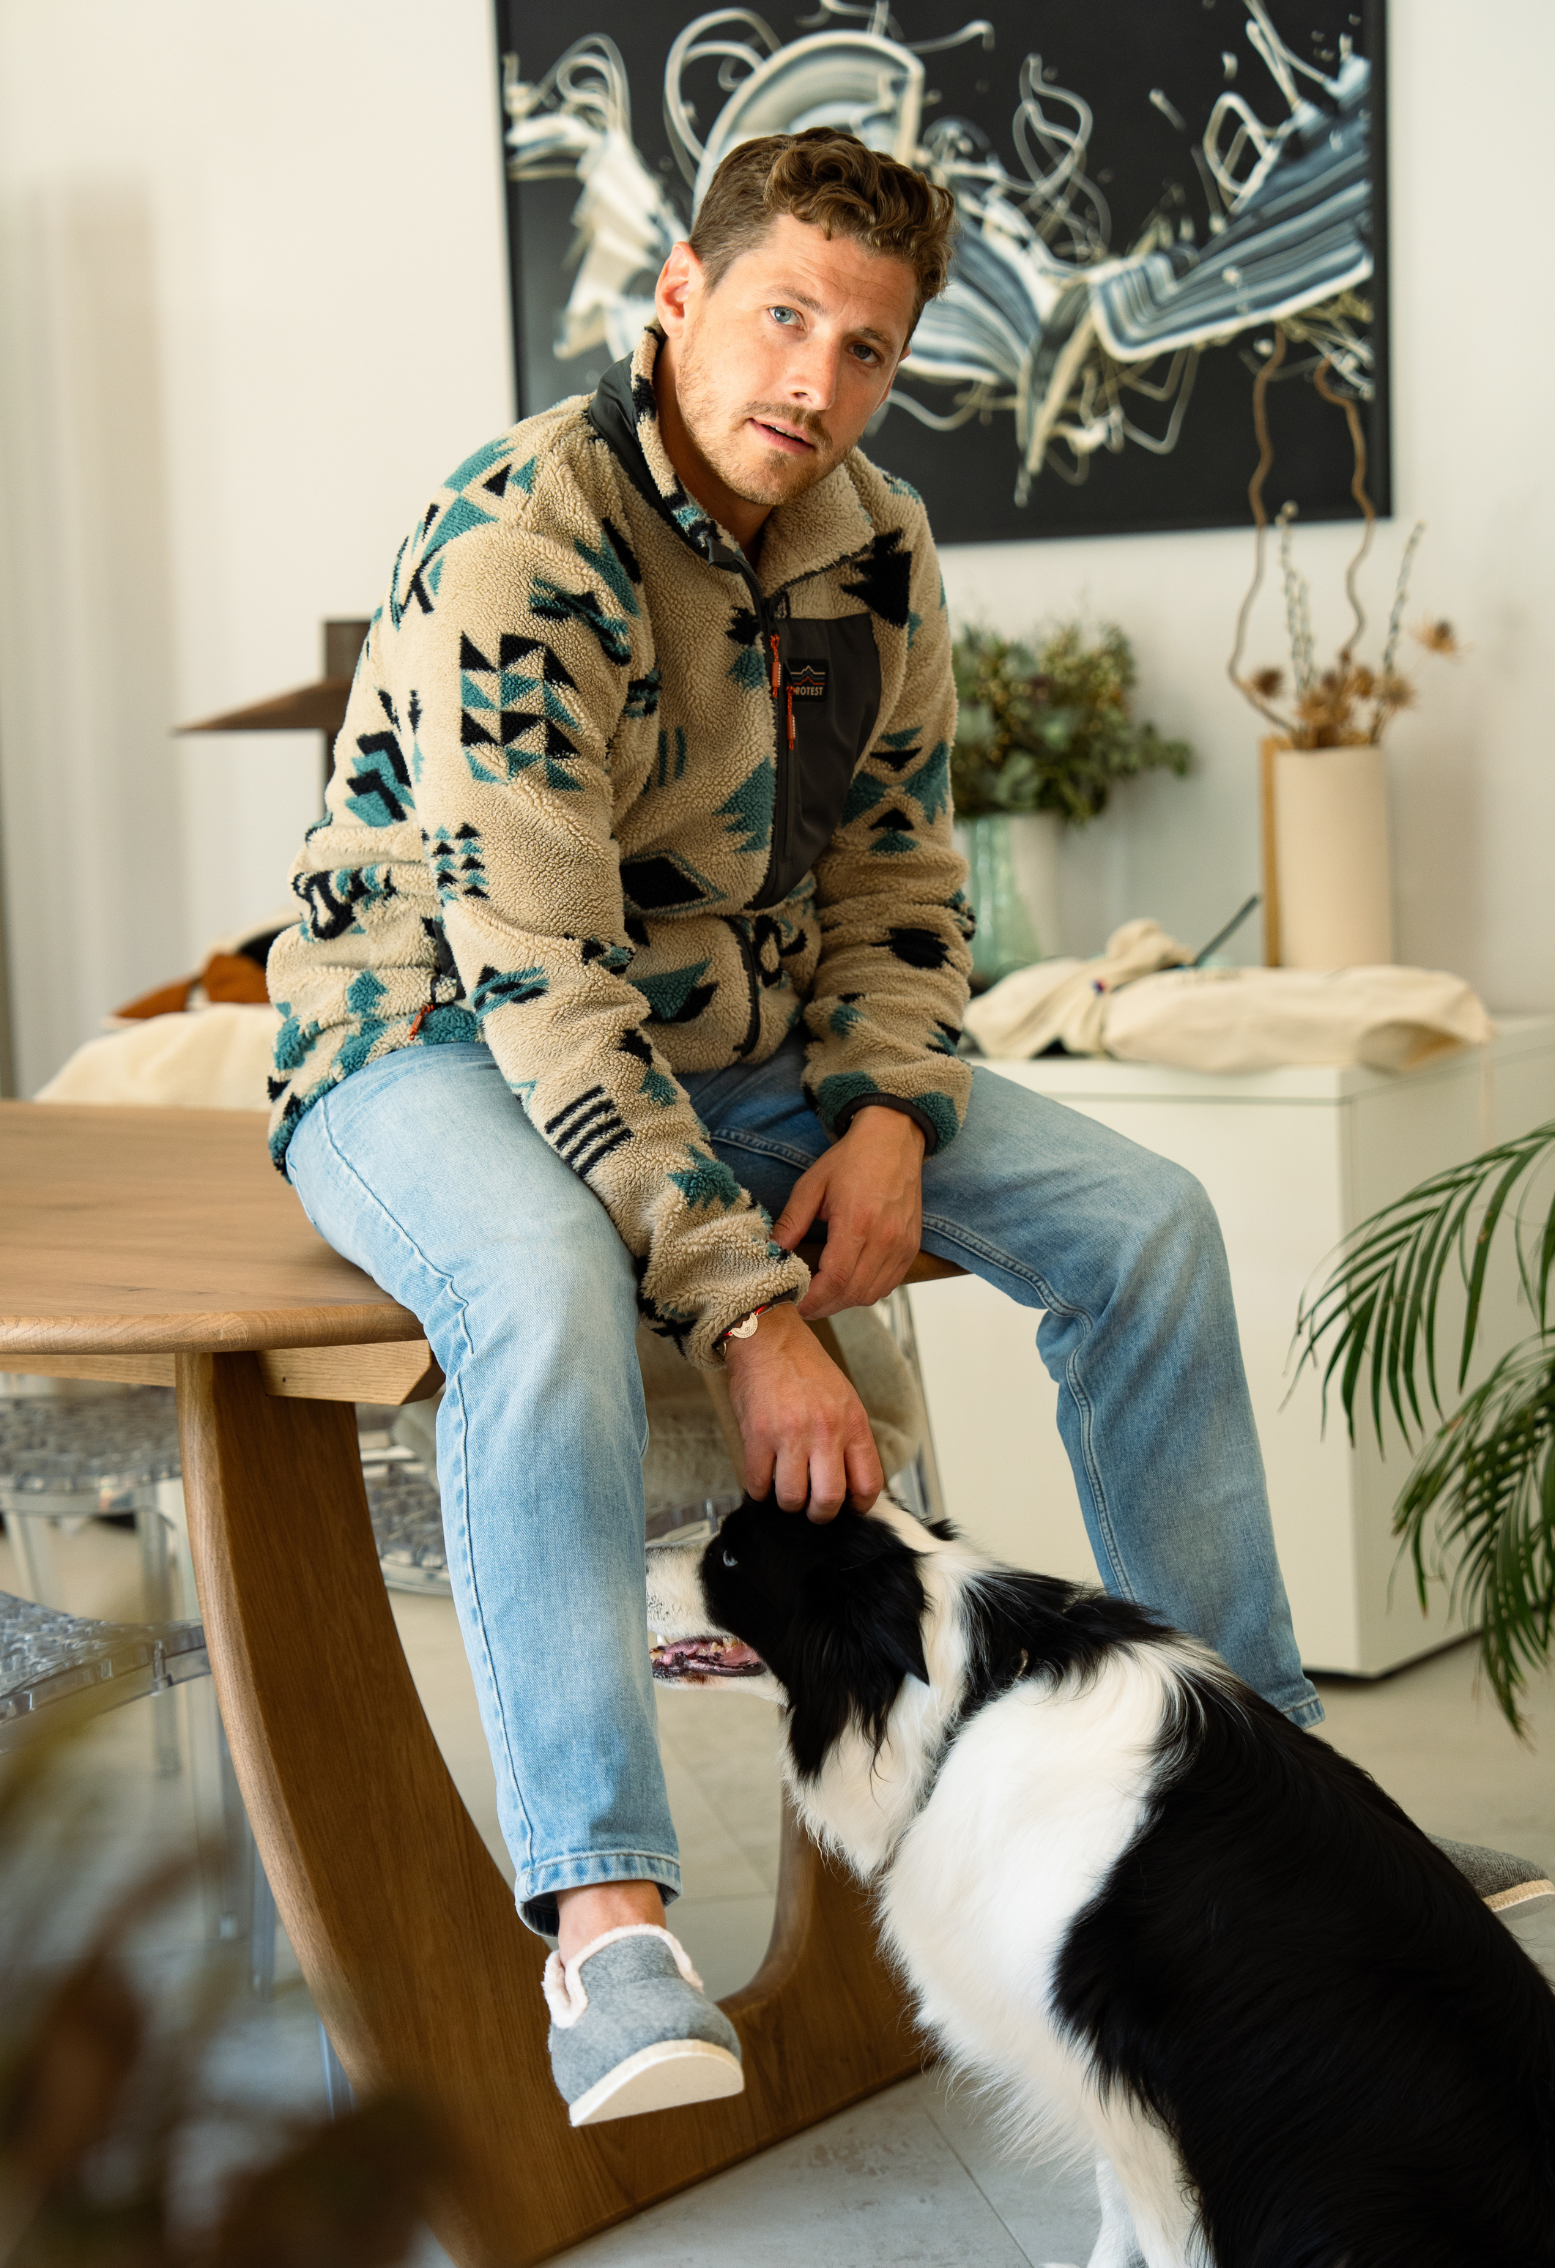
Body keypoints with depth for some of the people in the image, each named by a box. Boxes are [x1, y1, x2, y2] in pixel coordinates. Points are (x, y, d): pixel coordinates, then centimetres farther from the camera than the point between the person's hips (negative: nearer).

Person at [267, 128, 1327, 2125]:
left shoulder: (881, 553, -2)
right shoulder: (518, 547, -25)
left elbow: (900, 873, 10)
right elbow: (539, 978, -31)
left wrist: (891, 1114, -11)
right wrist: (746, 1317, -36)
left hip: (735, 1044, 7)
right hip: (439, 1042, -6)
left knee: (1142, 1218, -7)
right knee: (546, 1286, -41)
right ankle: (603, 1919, -39)